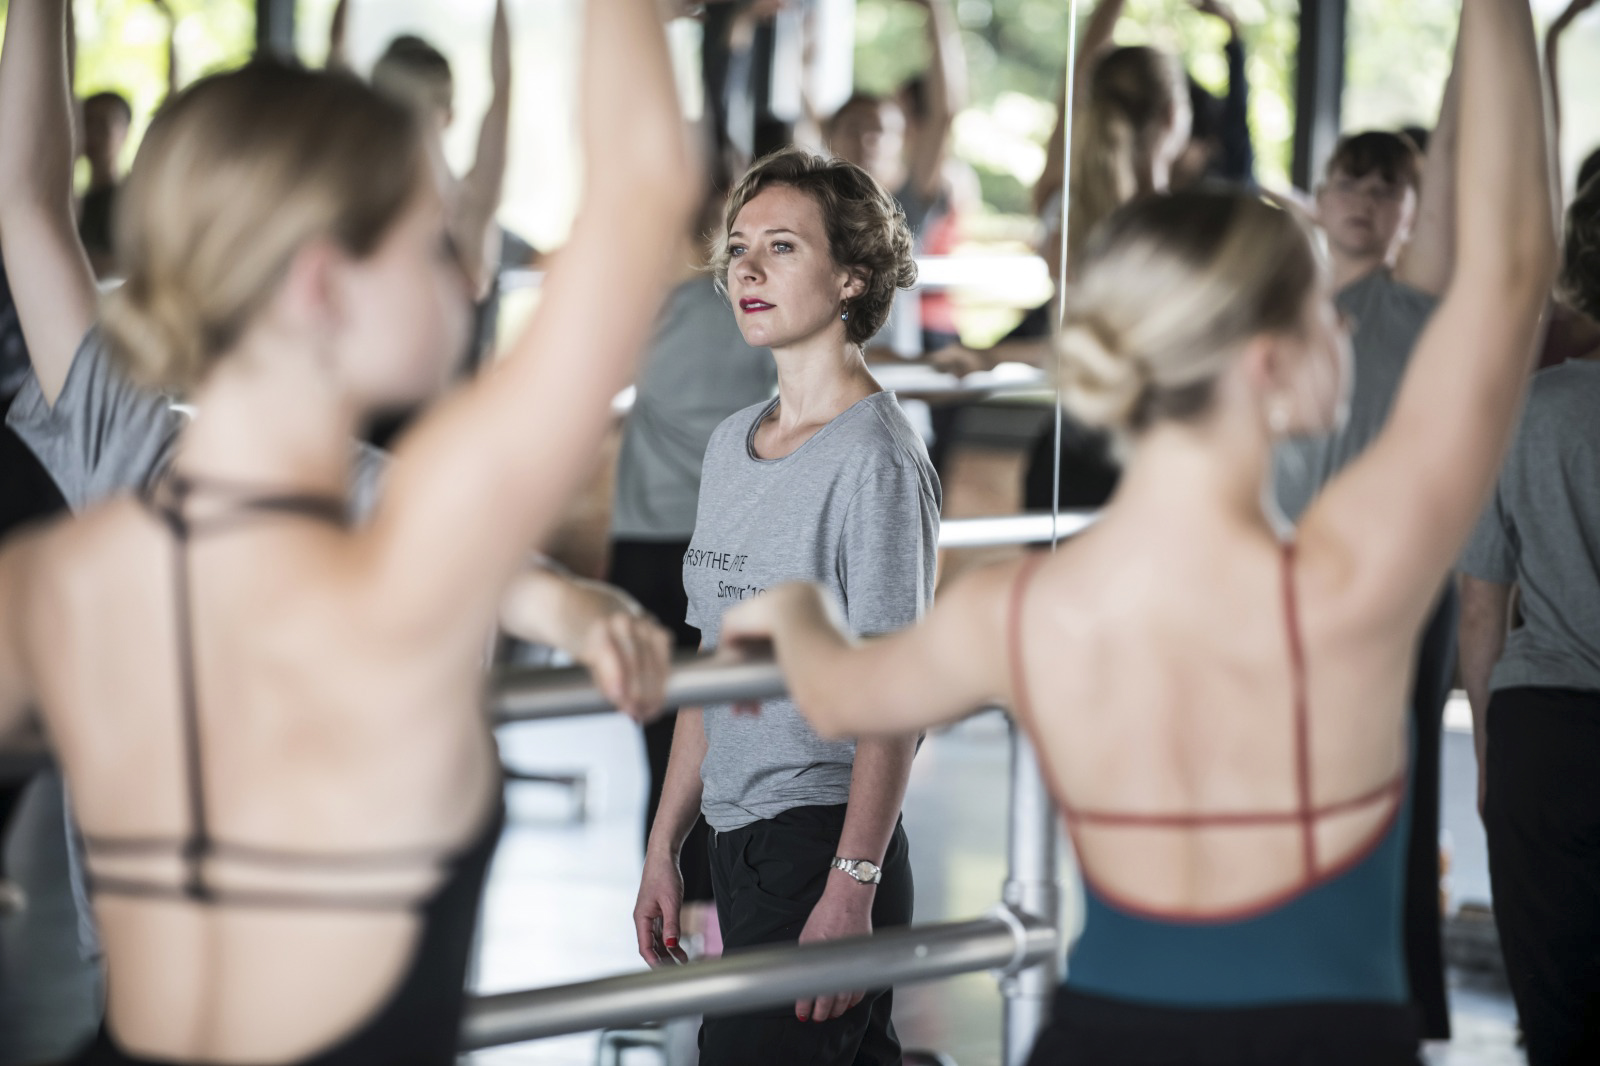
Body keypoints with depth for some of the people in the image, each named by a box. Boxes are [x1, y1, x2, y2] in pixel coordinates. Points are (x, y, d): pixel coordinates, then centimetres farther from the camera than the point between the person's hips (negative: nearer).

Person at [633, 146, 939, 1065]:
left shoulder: (875, 457, -11)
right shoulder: (731, 445, 12)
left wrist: (851, 888, -19)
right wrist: (666, 846, 16)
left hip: (824, 847, -8)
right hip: (739, 842, 8)